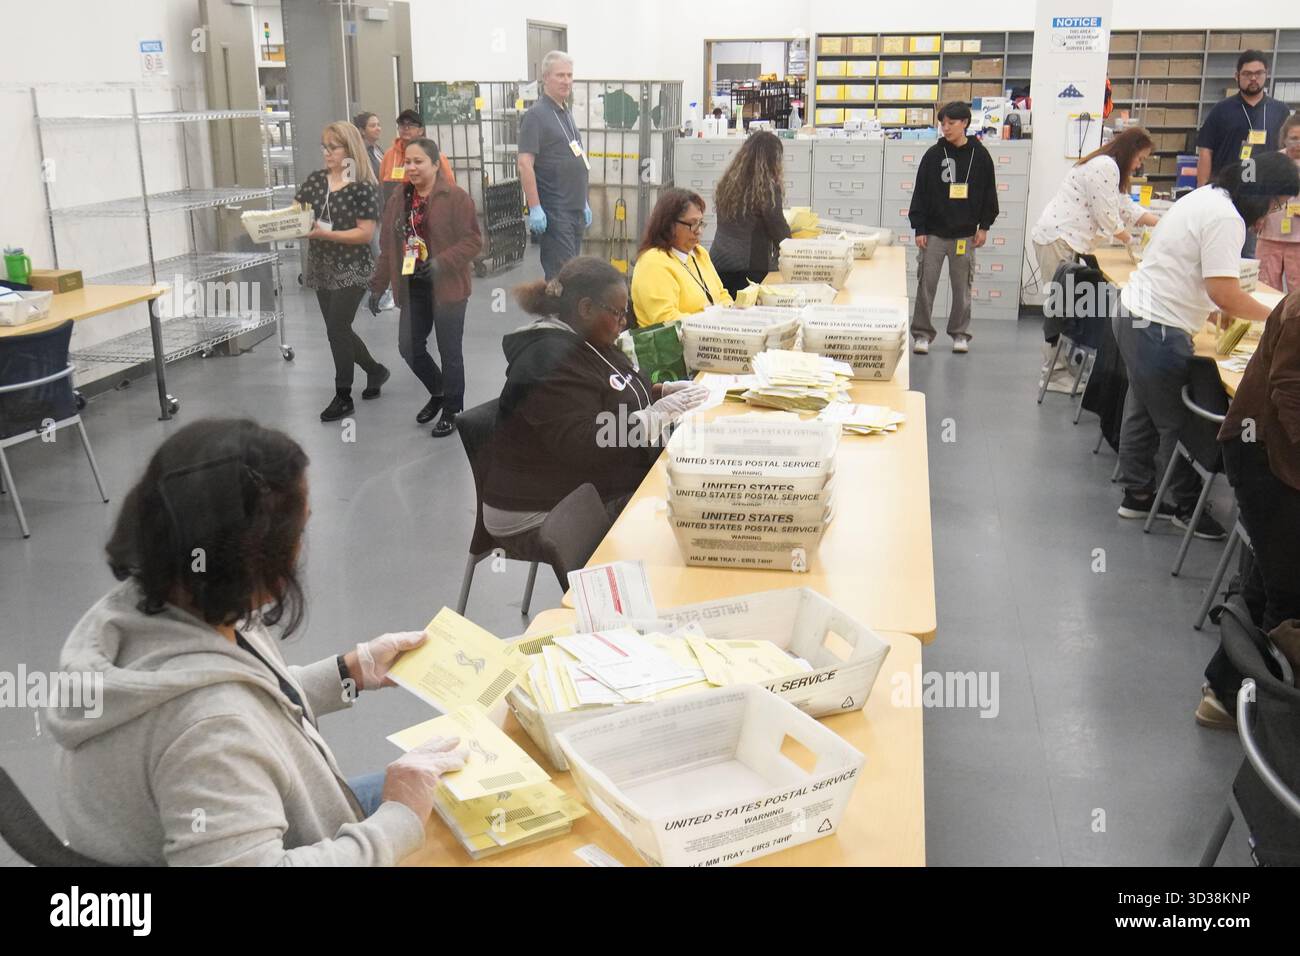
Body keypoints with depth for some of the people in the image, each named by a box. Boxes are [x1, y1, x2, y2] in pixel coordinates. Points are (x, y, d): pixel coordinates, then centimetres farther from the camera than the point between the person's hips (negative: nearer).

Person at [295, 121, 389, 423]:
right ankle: (375, 370, 37)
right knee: (339, 329, 14)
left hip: (352, 268, -6)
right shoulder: (315, 180, 6)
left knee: (336, 330, -6)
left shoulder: (363, 187, -12)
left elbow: (366, 233, -17)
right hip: (321, 267, 7)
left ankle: (343, 396, 7)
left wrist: (326, 234, -26)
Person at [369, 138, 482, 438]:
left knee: (449, 352, 3)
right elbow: (388, 247, 12)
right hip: (413, 287, 5)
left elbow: (473, 240, -11)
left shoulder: (456, 197, -10)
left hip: (446, 287, -5)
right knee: (409, 347, 6)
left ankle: (451, 411, 20)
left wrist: (443, 261, -24)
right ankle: (438, 392, 32)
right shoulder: (398, 200, 7)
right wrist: (378, 286, 10)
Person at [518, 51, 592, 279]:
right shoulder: (536, 115, -9)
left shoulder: (566, 113, 18)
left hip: (575, 209, 9)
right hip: (552, 211, -9)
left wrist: (584, 203, 22)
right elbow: (525, 164, -17)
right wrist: (535, 208, -22)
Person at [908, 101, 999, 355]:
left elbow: (989, 192, 8)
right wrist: (919, 228, -5)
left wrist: (984, 226, 3)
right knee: (926, 284, -2)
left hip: (965, 233, 1)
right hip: (934, 231, 0)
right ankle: (922, 333, 8)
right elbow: (920, 193, 0)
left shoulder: (980, 155, 2)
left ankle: (960, 333, 19)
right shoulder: (933, 154, -1)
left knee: (962, 286, 7)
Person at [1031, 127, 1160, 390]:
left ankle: (1057, 366, 14)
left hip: (1064, 239, 11)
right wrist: (1131, 241, 3)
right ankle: (1055, 373, -6)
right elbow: (1107, 216, -13)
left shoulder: (1108, 167, 24)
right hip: (1058, 239, -11)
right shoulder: (1105, 167, -12)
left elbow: (1126, 207, 26)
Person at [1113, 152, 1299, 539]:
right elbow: (1224, 292, -23)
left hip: (1134, 315, 10)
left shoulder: (1207, 196, 12)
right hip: (1157, 329, -10)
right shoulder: (1226, 218, -20)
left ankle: (1137, 494, 28)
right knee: (1178, 421, 1)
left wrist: (1220, 308, 11)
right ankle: (1187, 506, 14)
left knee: (1144, 412, 17)